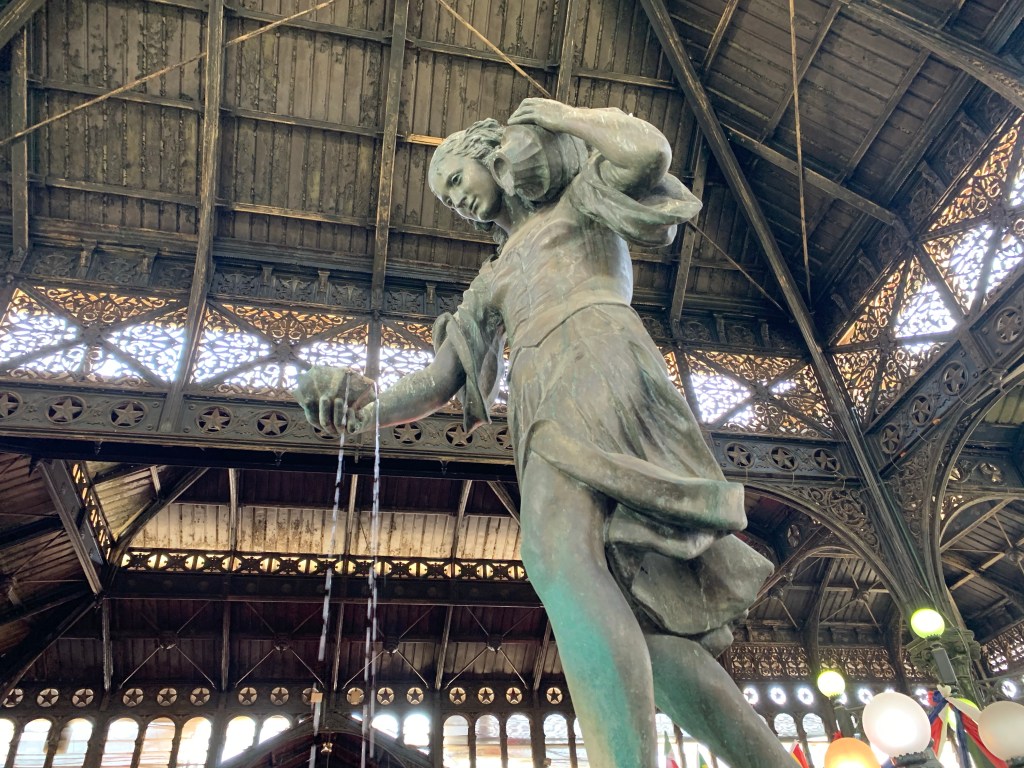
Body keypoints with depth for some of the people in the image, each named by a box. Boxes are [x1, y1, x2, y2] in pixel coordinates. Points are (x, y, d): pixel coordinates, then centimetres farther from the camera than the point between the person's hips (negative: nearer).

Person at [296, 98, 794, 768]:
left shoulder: (580, 199, 26)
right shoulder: (492, 281, 37)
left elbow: (648, 151, 5)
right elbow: (439, 382, 27)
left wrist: (557, 116, 20)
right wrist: (364, 412, 9)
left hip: (599, 373, -5)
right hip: (543, 419, 6)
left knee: (559, 556, -33)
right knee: (640, 625, -8)